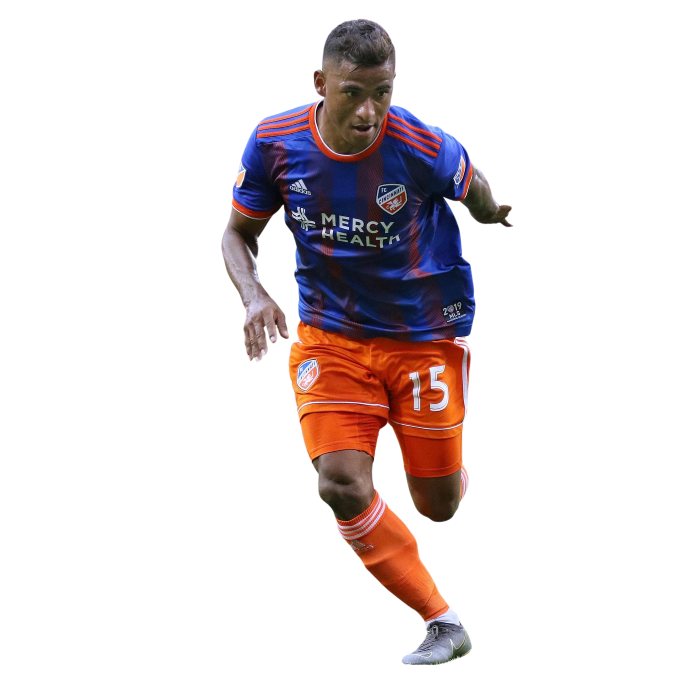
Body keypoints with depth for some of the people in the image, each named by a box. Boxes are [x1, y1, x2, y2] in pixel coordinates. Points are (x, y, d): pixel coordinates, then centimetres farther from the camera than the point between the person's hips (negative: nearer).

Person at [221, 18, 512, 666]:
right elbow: (239, 232, 0)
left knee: (438, 506, 6)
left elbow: (474, 190, 2)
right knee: (341, 485, -17)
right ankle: (444, 625, -3)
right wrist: (254, 297, -16)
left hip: (425, 333, -2)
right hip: (328, 333, 2)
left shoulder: (421, 146, -23)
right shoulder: (274, 143, -15)